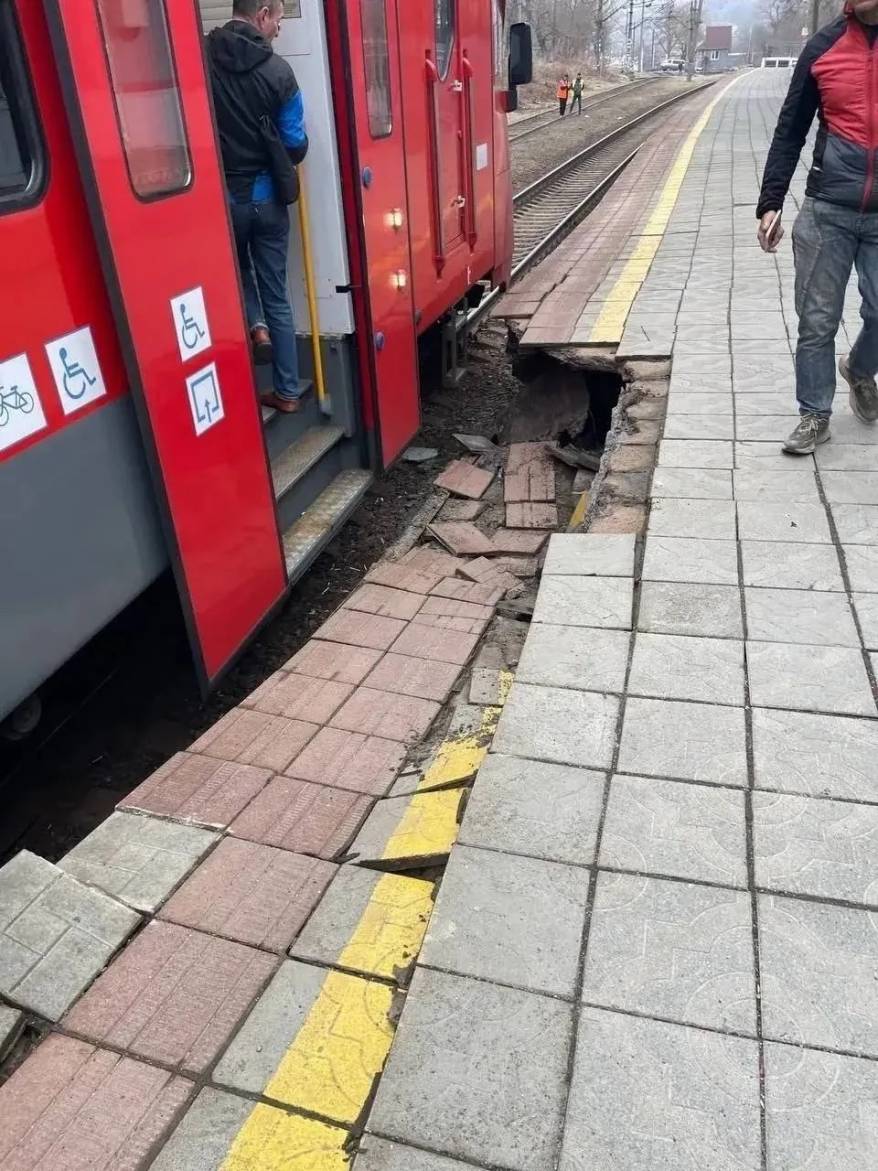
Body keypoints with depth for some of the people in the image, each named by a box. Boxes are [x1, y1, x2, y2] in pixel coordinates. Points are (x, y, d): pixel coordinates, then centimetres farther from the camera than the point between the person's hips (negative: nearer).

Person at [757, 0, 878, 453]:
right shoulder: (824, 45, 3)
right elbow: (790, 131, 5)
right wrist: (770, 203, -1)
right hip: (826, 210, 0)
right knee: (816, 322, 1)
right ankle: (815, 415, 14)